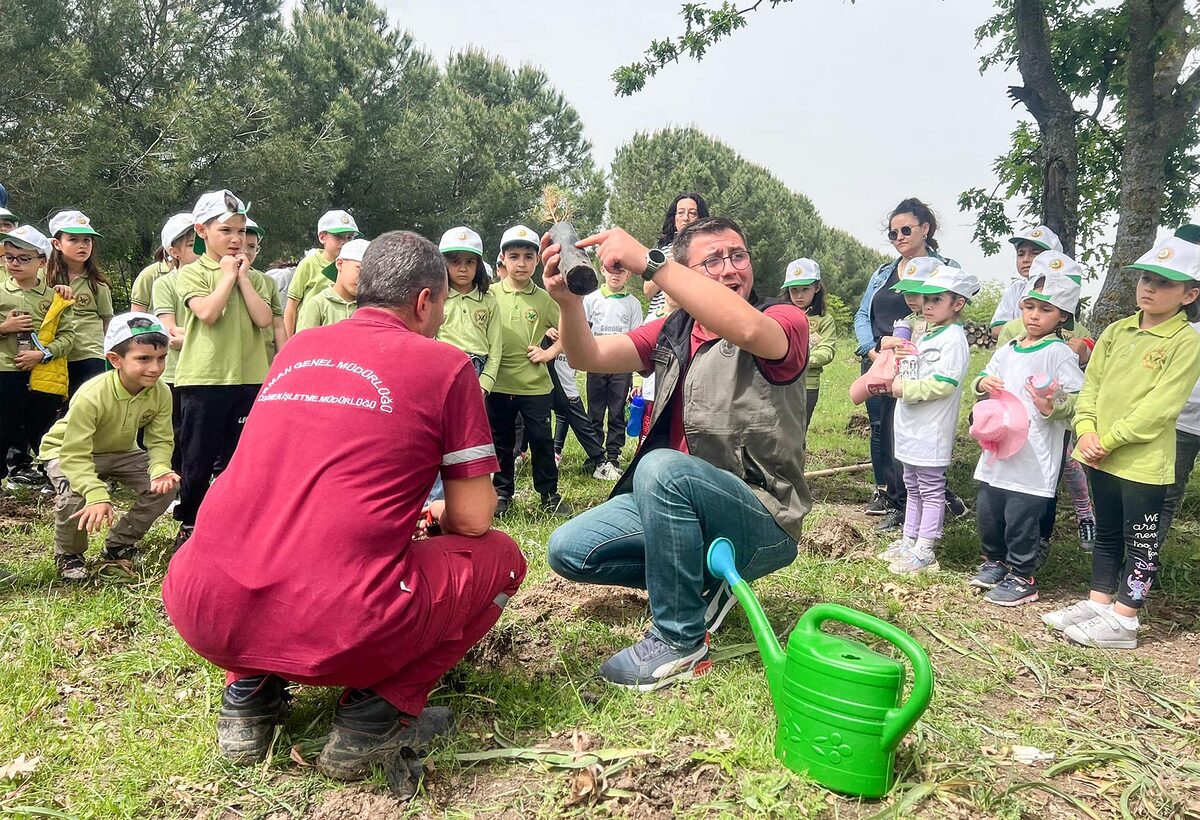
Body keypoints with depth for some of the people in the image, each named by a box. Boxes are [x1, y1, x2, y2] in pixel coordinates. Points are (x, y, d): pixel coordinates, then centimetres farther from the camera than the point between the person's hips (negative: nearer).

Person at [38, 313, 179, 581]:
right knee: (76, 495, -34)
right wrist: (97, 494, -51)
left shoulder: (160, 393, -21)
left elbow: (160, 441, -16)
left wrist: (160, 469, -38)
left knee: (166, 485, -15)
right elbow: (75, 455, -37)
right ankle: (68, 555, -1)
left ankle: (118, 548, 6)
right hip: (66, 451, -5)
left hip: (120, 451, 5)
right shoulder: (91, 396, -37)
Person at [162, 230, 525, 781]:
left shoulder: (296, 349, 18)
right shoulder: (445, 365, 2)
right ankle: (378, 711, 3)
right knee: (500, 556, 17)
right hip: (338, 636, -6)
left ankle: (248, 692, 20)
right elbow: (471, 521, 3)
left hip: (199, 615, 6)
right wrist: (439, 513, 28)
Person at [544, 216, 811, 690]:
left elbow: (748, 328, -34)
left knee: (663, 467, -34)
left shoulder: (787, 320, -8)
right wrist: (569, 300, -23)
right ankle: (701, 583, 9)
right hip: (675, 499, 6)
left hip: (762, 520, -6)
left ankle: (680, 642, -17)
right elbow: (589, 358, -3)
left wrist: (648, 262, -35)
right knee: (568, 550, -6)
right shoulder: (672, 333, 8)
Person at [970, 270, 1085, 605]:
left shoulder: (1060, 353, -9)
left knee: (1021, 519, 0)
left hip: (1034, 457, -7)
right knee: (987, 511, 17)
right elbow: (987, 379, 21)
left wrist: (1052, 406, -30)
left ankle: (1022, 578, 17)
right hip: (998, 450, 7)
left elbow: (1077, 399, -11)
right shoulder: (1007, 351, 10)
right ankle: (995, 562, 37)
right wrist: (983, 383, -2)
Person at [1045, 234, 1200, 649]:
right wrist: (1086, 430, -8)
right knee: (1106, 534, 19)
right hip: (1100, 457, 6)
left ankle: (1123, 620, 16)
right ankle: (1098, 603, 31)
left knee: (1140, 544, 7)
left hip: (1144, 462, -6)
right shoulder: (1117, 331, 8)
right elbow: (1091, 384, 7)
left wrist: (1109, 440, -18)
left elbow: (1159, 407, -17)